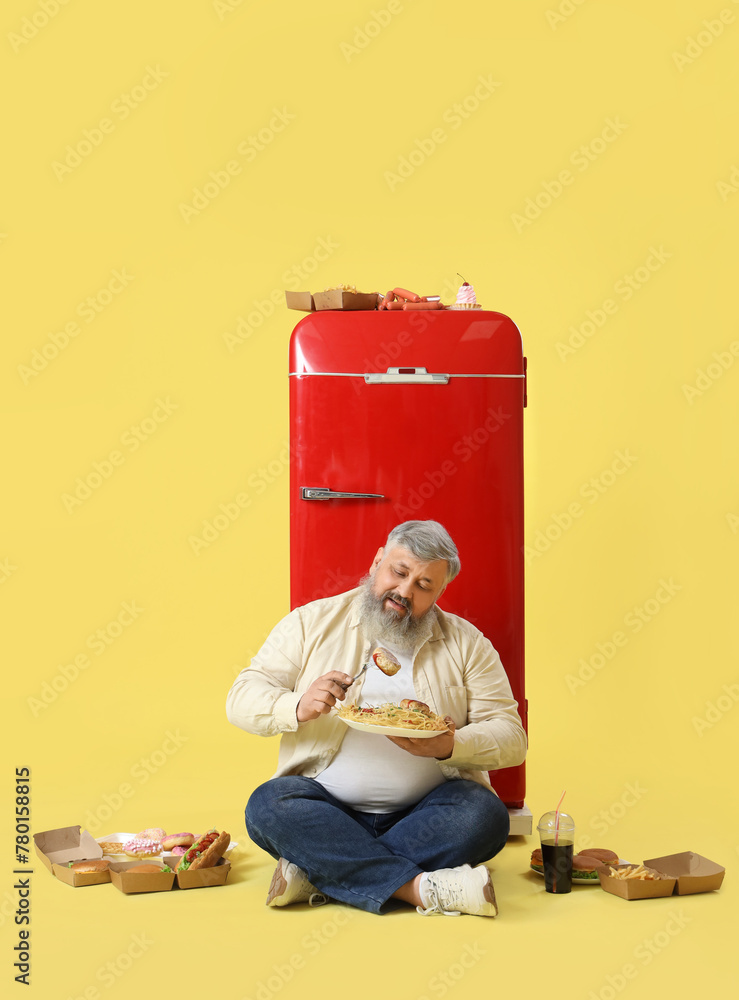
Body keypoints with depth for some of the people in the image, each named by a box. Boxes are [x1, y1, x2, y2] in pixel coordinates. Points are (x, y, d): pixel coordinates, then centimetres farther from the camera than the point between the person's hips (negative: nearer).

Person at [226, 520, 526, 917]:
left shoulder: (467, 643, 9)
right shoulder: (312, 623, 6)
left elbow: (511, 737, 3)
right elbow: (241, 698, 2)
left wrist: (452, 747, -18)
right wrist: (297, 707, -20)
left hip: (423, 815, 1)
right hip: (326, 809, 0)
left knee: (484, 814, -29)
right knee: (269, 804, -30)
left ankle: (317, 875, -29)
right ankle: (420, 888, -36)